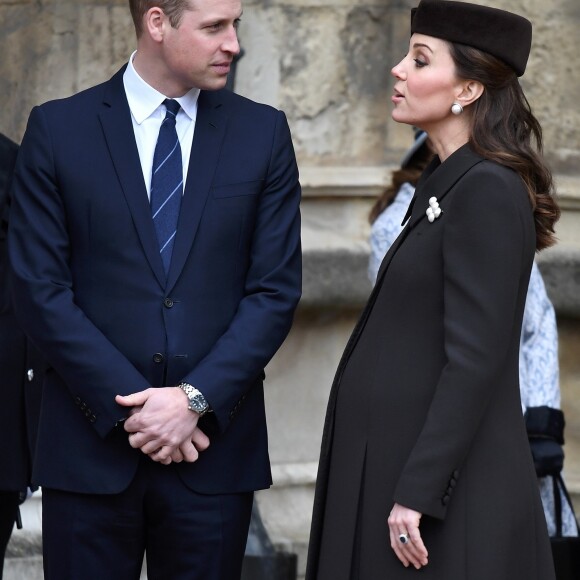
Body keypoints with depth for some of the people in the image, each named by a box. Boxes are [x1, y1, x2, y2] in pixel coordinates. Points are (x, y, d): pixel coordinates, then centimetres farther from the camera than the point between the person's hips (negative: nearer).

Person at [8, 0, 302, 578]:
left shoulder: (263, 132, 5)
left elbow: (275, 289, 1)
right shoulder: (58, 129, 1)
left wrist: (196, 399, -10)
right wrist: (132, 406, -11)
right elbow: (40, 290, -4)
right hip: (91, 448, -1)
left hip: (213, 448, 1)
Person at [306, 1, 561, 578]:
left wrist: (417, 493, -22)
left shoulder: (488, 191, -16)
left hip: (451, 486, -9)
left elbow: (475, 362, -21)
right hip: (400, 460, 9)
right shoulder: (444, 182, 13)